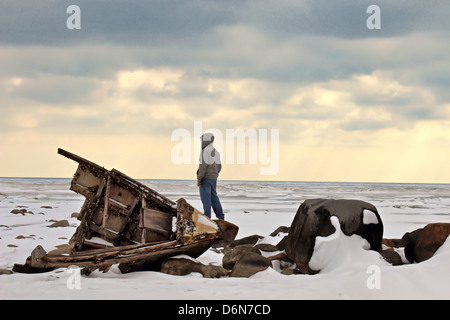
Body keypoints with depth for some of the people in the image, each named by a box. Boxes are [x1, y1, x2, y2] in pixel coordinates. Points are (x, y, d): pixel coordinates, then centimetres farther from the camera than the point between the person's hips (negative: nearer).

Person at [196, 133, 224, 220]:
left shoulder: (205, 151, -14)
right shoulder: (216, 152, 12)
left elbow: (203, 166, -21)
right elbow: (219, 166, 15)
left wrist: (199, 179, -18)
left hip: (205, 179, -8)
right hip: (213, 178, 8)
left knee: (206, 198, -5)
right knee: (213, 196, 14)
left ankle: (207, 216, -6)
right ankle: (220, 215, 13)